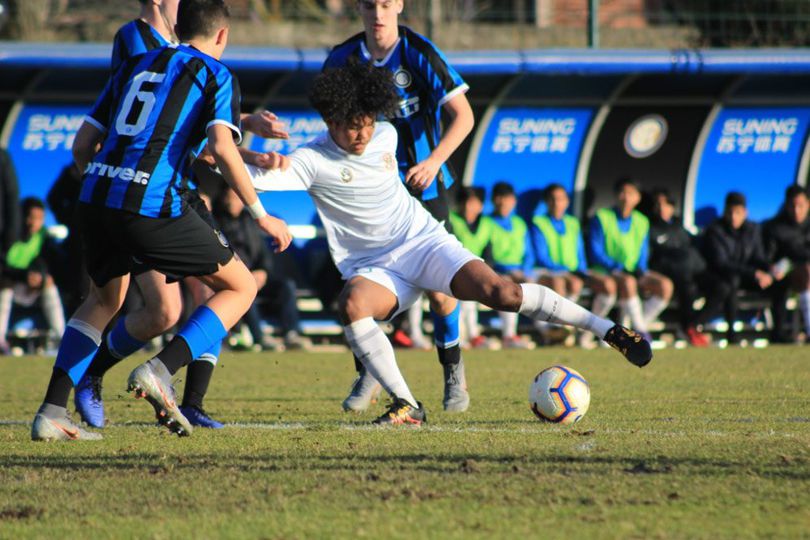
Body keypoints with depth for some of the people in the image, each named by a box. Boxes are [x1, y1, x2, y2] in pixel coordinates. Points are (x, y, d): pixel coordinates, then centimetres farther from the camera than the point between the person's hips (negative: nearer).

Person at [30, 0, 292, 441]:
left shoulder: (135, 65, 24)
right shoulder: (213, 73, 8)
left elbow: (83, 144, 22)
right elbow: (221, 146, -9)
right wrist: (261, 215, -3)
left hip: (94, 196, 6)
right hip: (151, 205, -6)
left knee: (105, 299, 29)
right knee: (240, 287, 9)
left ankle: (51, 413, 16)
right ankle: (160, 371, -11)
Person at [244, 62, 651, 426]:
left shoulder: (386, 136, 2)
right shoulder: (311, 160, -11)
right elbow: (253, 179, -25)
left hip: (424, 241, 1)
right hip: (373, 269, -1)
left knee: (498, 292, -21)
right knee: (353, 305, -36)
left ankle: (607, 330, -14)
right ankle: (406, 406, -29)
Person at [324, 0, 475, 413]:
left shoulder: (420, 54, -13)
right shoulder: (343, 58, -1)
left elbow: (462, 115, -17)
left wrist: (434, 161, -30)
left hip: (422, 187, -3)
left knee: (437, 287, -5)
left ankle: (454, 373, 17)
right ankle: (366, 374, 12)